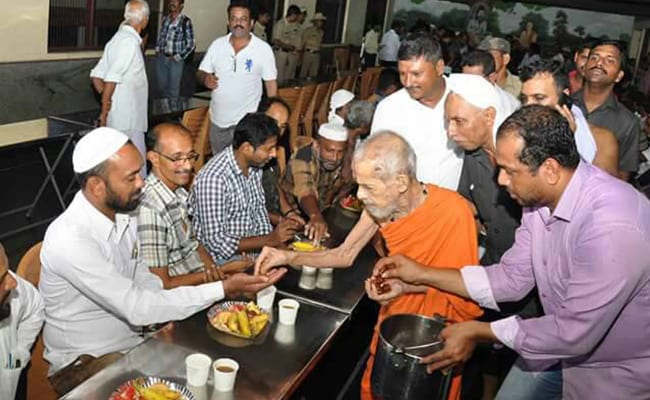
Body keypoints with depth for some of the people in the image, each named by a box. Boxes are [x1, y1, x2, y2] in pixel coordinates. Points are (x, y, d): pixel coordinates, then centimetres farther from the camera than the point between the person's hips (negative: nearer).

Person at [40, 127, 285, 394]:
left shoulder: (123, 217, -2)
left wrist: (162, 315, -12)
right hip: (85, 361, -7)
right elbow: (136, 307, -28)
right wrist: (223, 289, -27)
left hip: (134, 340, 7)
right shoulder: (69, 239, -27)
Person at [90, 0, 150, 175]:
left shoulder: (119, 38, 14)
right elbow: (111, 78, -20)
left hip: (121, 117, 9)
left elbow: (96, 75, 13)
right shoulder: (130, 41, -14)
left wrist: (105, 99, 1)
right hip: (127, 119, -9)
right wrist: (104, 114, -16)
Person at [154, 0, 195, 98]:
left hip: (175, 60, -5)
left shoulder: (185, 21, -11)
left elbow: (190, 44, -10)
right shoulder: (165, 18, 7)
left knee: (173, 90, 3)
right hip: (161, 57, 5)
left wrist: (177, 57, -11)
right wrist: (157, 50, 8)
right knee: (161, 87, 14)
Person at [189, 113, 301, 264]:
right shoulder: (213, 178, -24)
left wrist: (273, 237, -3)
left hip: (253, 246, 8)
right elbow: (216, 241, -23)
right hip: (225, 256, -8)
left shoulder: (254, 166, 1)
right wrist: (270, 240, -23)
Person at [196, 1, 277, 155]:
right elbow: (201, 72, 8)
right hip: (218, 119, 4)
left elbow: (271, 83, -3)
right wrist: (205, 78, -16)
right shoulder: (217, 44, 0)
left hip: (247, 121, -4)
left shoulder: (263, 49, -8)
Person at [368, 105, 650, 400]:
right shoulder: (540, 198, -10)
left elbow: (575, 332, -29)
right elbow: (512, 277, -1)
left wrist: (478, 332, -20)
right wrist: (423, 277, -6)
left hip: (617, 372, -6)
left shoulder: (613, 225, -34)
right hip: (569, 342, 6)